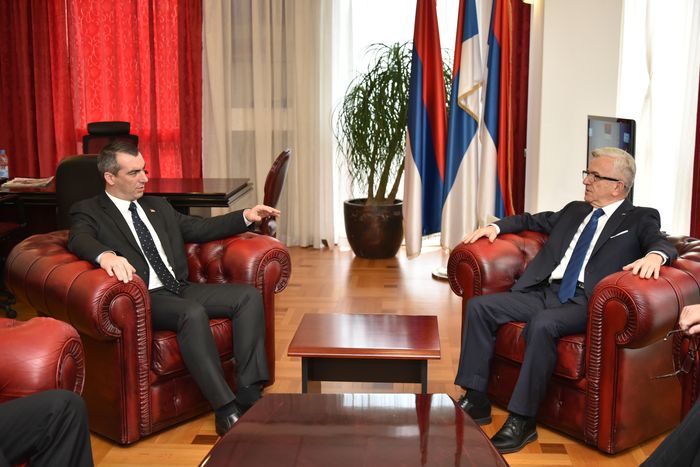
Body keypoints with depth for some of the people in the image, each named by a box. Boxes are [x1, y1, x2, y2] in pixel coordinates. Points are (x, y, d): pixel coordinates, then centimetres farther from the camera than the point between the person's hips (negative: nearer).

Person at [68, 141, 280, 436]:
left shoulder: (158, 207, 23)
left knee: (249, 296, -12)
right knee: (193, 313, -36)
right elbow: (79, 240, -18)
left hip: (180, 289, 7)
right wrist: (106, 255, -42)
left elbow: (199, 228, 24)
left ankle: (249, 394, -18)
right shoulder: (88, 211, 3)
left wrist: (246, 217, 11)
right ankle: (227, 410, -33)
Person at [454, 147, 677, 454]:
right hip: (545, 291, 7)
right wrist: (496, 226, 18)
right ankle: (476, 399, -9)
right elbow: (532, 221, 35)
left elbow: (664, 244, -8)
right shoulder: (574, 211, 25)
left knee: (542, 325, -37)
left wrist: (654, 255, -33)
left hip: (583, 302, -6)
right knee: (479, 307, -12)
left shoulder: (639, 219, 9)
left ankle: (522, 420, -27)